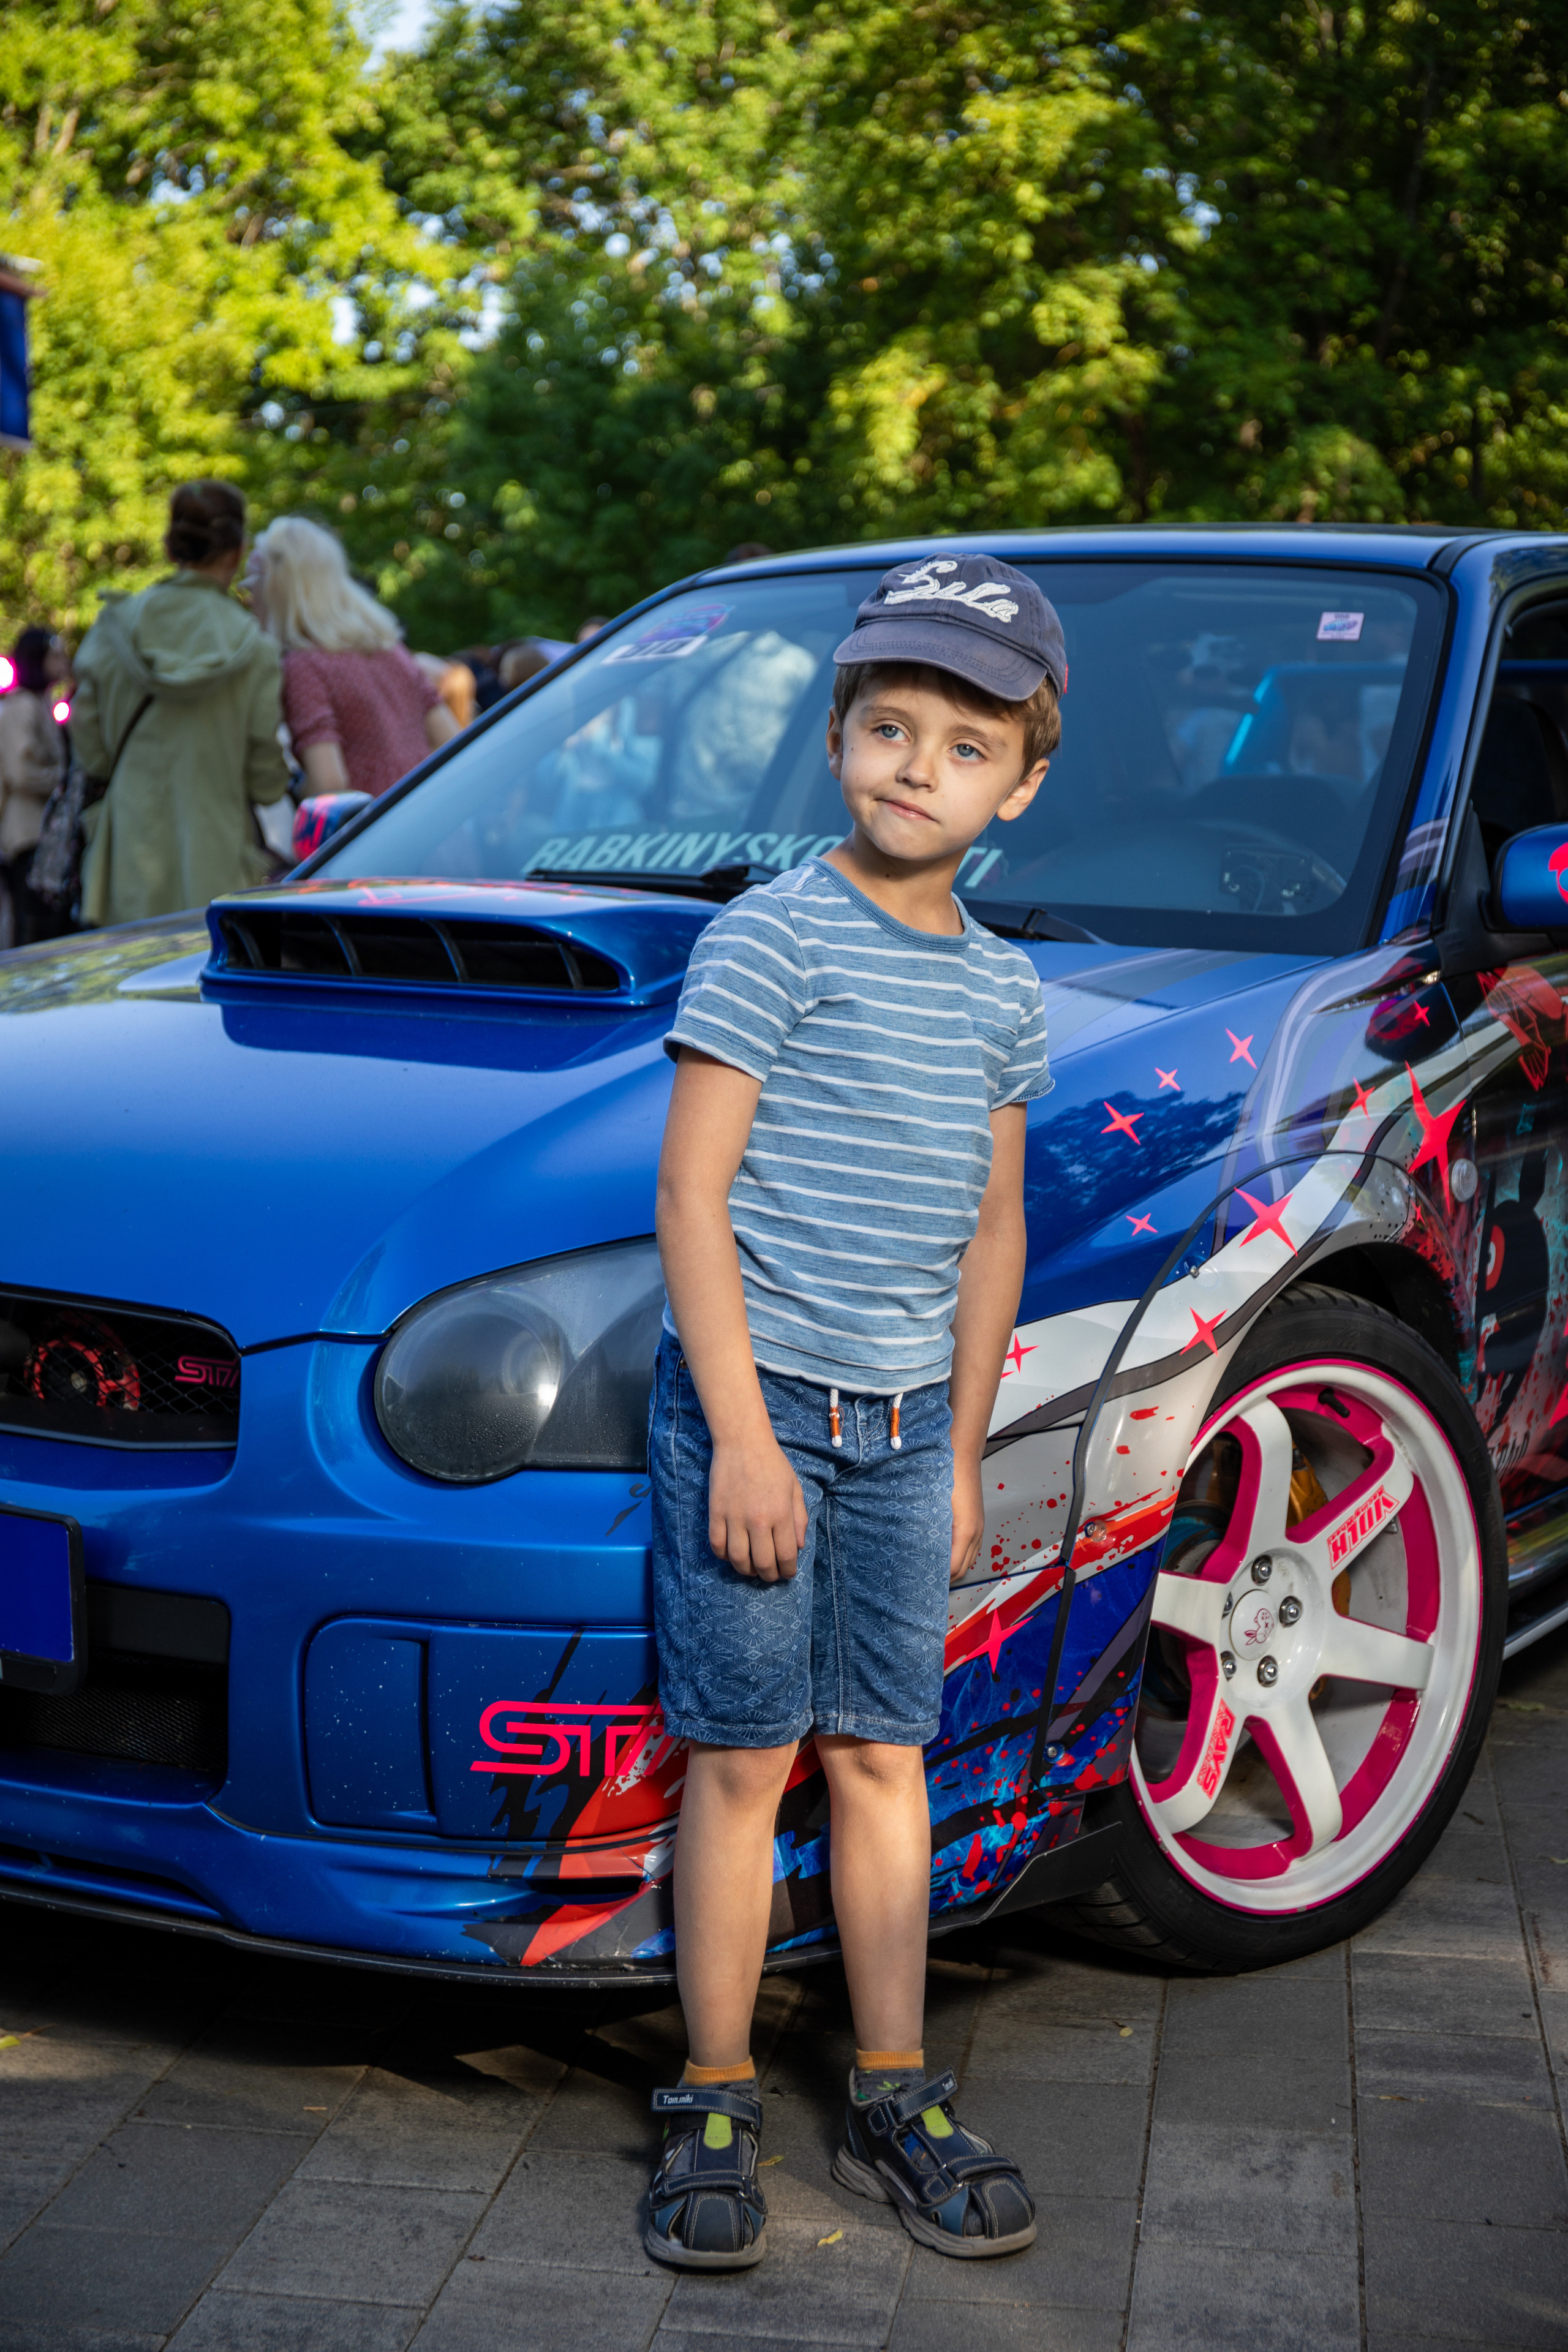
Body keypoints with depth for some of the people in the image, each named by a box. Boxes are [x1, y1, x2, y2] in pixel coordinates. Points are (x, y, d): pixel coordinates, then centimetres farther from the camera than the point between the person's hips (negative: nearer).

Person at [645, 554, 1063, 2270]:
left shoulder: (1002, 991, 10)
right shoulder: (771, 938, -8)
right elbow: (690, 1189, -12)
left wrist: (962, 1450, 13)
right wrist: (742, 1436, -17)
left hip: (902, 1424, 5)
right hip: (759, 1402, -5)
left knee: (883, 1757, 11)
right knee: (743, 1763, 1)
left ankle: (894, 2107, 21)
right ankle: (714, 2116, 13)